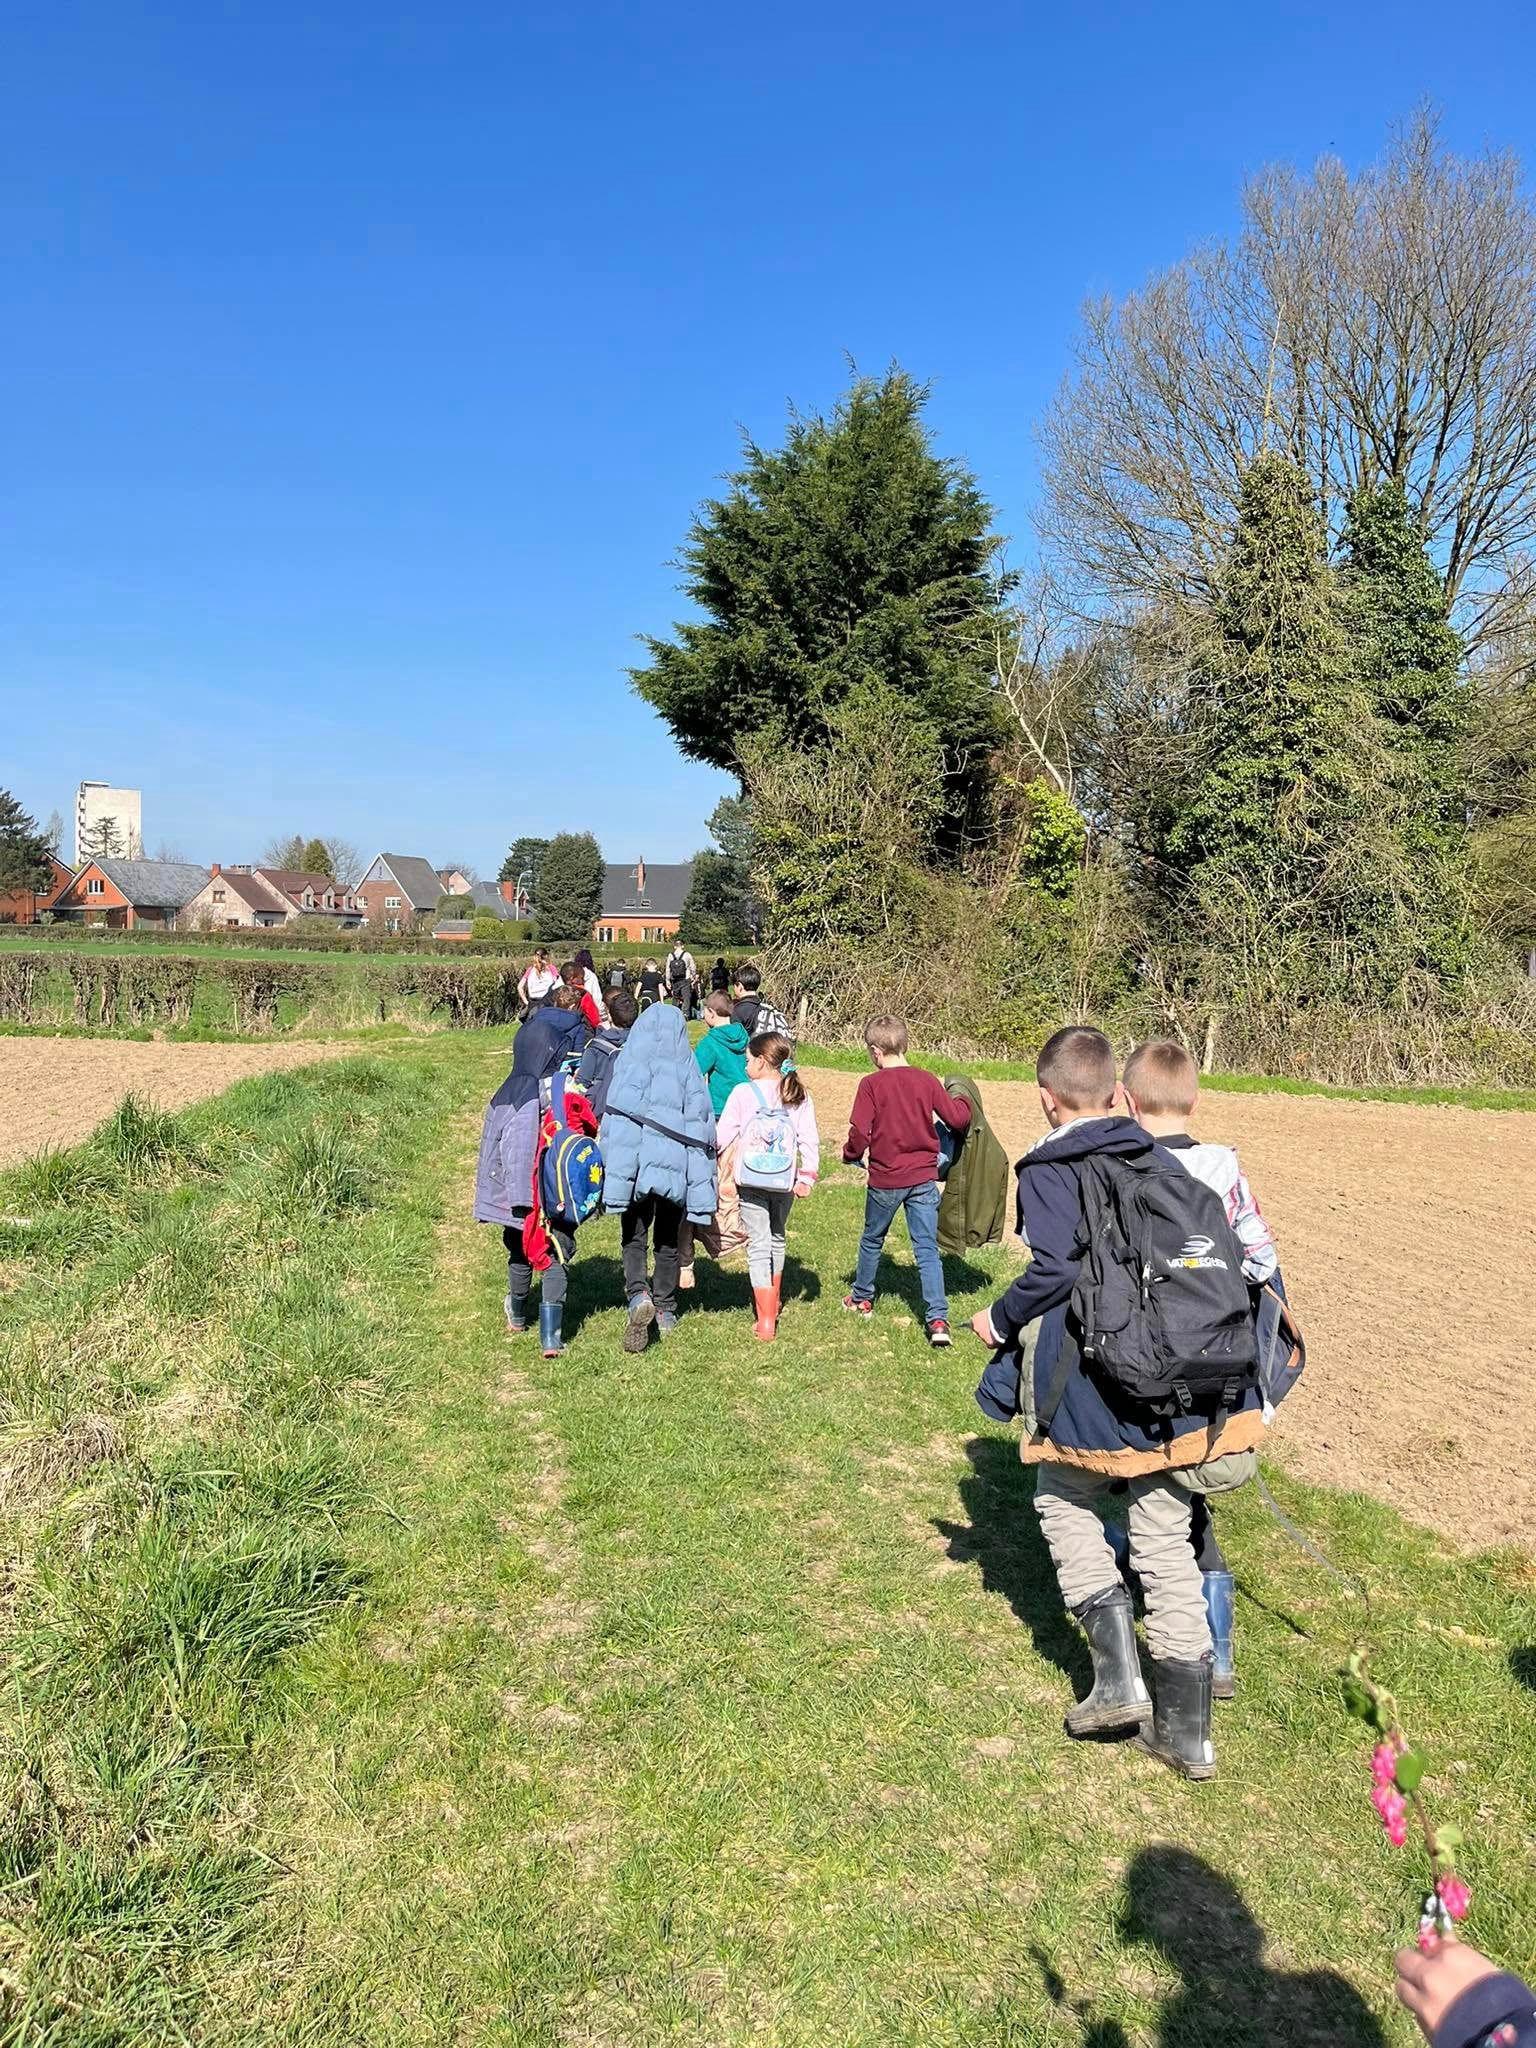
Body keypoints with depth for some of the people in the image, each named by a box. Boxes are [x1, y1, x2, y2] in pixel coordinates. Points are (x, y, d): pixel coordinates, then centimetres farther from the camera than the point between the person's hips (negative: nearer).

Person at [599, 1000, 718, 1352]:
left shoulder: (628, 1064, -4)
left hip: (637, 1166, -2)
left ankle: (638, 1295, -16)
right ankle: (665, 1311, 23)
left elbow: (614, 1123, -7)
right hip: (674, 1167, 2)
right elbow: (700, 1124, 1)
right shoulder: (688, 1069, 1)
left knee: (633, 1238, 8)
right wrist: (701, 1185, 6)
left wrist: (614, 1172, -4)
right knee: (668, 1241, 16)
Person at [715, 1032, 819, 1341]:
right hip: (785, 1181, 3)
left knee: (758, 1245, 1)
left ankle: (766, 1321, -7)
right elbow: (809, 1139, -4)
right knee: (776, 1239, 23)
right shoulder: (799, 1097, 1)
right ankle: (772, 1304, 37)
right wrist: (807, 1177, 1)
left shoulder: (743, 1093, -7)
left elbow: (723, 1135, -6)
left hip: (750, 1181, -3)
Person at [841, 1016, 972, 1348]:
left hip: (885, 1179, -2)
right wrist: (961, 1100, 20)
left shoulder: (871, 1084, -11)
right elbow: (957, 1119, -1)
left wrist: (851, 1155, 5)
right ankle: (938, 1320, -7)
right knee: (928, 1249, 2)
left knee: (872, 1240, 21)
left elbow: (859, 1133, -15)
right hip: (923, 1177, 2)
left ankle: (862, 1298, 39)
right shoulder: (926, 1080, -3)